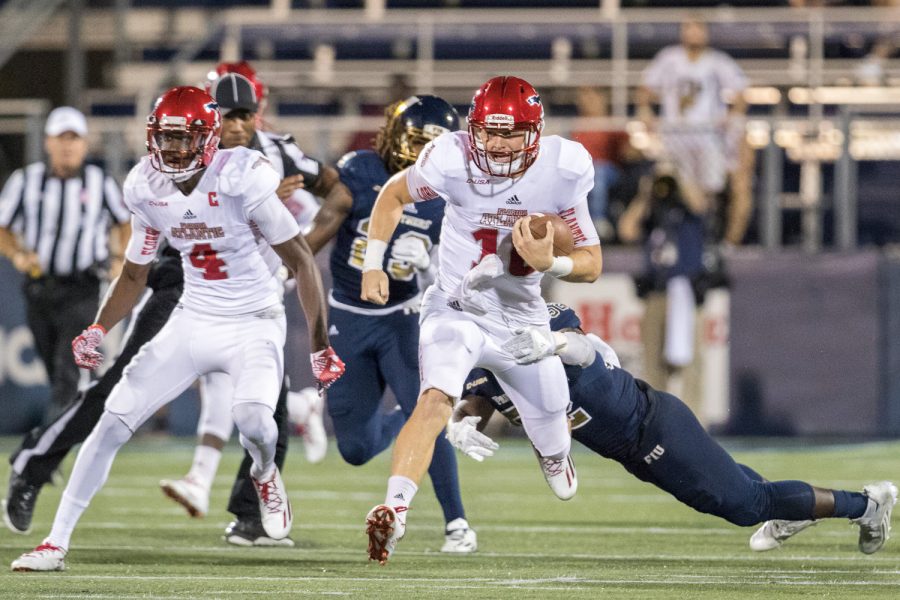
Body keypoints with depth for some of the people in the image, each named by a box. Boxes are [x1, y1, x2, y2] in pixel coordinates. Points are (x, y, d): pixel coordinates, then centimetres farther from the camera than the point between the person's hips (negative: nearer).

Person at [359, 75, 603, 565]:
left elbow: (591, 264, -9)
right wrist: (373, 264, -4)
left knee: (549, 429, 18)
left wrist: (549, 264, -30)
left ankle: (554, 456, 57)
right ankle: (392, 511, -37)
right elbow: (393, 194, 2)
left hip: (522, 320, 3)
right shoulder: (452, 161, -20)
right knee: (435, 401, -30)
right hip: (456, 309, -3)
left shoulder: (562, 171, -17)